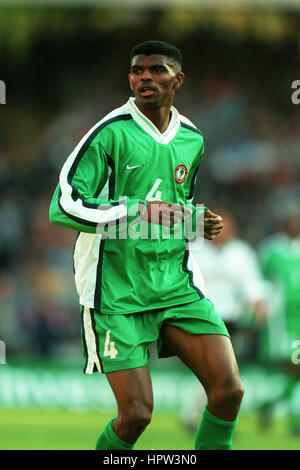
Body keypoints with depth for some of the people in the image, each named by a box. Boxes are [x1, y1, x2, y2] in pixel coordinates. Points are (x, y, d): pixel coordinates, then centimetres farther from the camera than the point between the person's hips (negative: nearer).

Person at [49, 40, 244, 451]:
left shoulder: (192, 140, 11)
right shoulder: (112, 133, -9)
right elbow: (63, 206, -15)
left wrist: (200, 224, 6)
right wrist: (136, 212, -25)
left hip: (178, 287, 5)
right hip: (118, 292, -5)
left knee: (229, 392, -9)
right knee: (136, 414, -10)